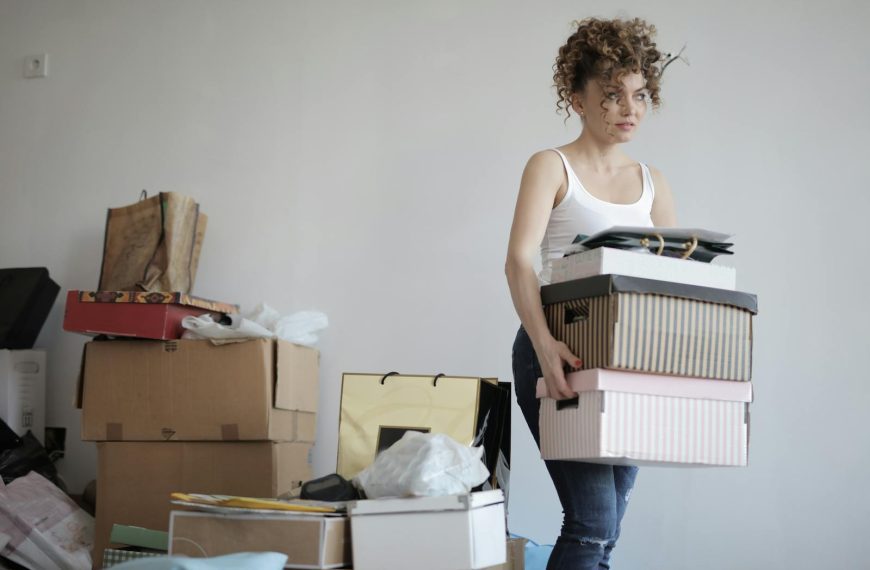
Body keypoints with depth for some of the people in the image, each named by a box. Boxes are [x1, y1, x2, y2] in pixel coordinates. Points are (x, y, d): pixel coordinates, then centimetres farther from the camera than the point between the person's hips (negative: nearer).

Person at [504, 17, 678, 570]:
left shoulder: (652, 183, 15)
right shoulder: (552, 166, 0)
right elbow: (519, 260, -15)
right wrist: (544, 343, -31)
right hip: (560, 354, -5)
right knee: (593, 522, -15)